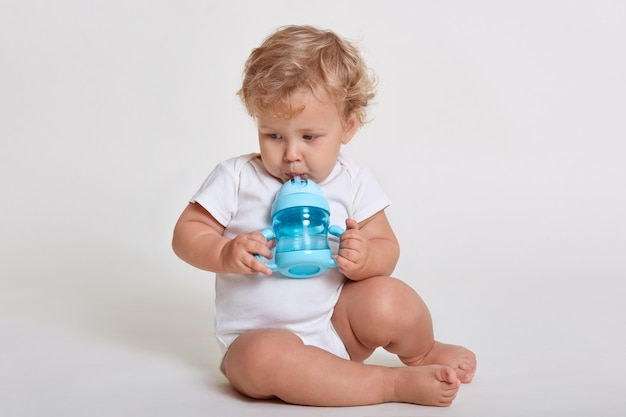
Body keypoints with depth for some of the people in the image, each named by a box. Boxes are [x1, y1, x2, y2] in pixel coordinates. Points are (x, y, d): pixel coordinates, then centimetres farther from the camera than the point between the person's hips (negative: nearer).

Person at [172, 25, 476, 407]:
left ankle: (425, 352, 12)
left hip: (336, 322, 2)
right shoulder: (236, 178, -5)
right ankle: (396, 383, -23)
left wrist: (364, 259, -23)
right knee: (261, 360, -35)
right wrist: (224, 255, -23)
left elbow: (387, 249, 1)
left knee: (390, 301, -26)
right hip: (260, 334, -2)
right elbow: (186, 232, -2)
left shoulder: (353, 182, 0)